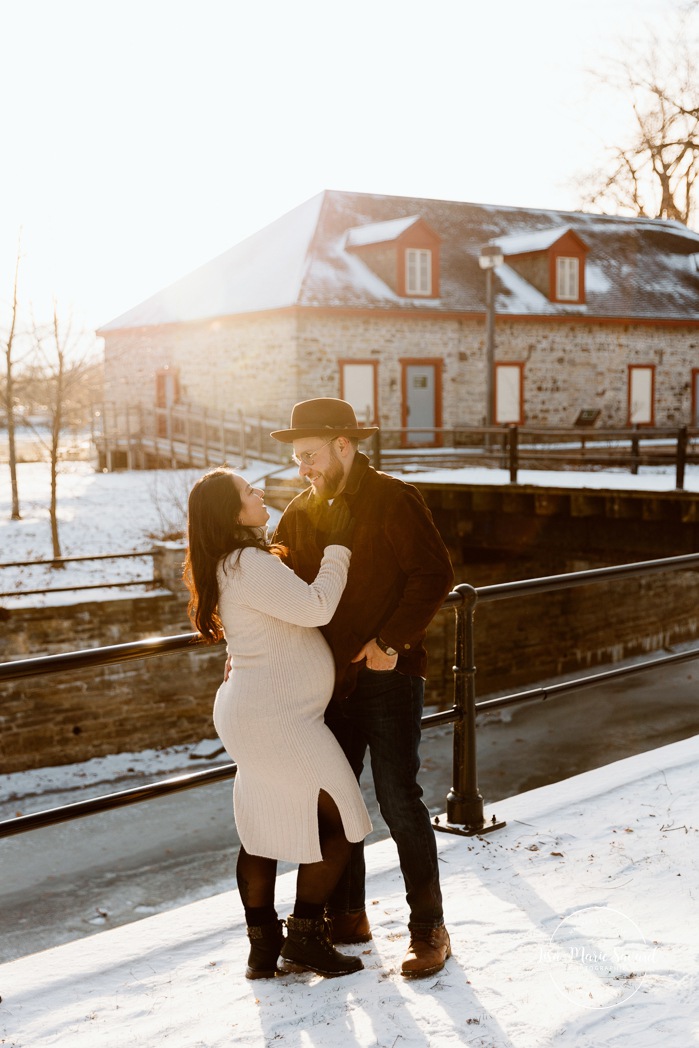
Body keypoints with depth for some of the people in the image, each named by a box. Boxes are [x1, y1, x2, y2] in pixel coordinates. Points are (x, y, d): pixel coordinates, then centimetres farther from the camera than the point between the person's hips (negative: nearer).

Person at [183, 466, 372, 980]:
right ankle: (304, 937, 6)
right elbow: (316, 606, -24)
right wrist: (338, 547, -12)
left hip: (252, 713, 11)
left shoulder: (239, 562, 13)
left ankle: (264, 945, 20)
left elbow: (293, 607, 22)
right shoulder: (249, 564, -20)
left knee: (262, 830, 13)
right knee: (340, 820, -1)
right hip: (278, 717, -11)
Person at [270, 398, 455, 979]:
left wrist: (388, 642, -20)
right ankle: (347, 916, 28)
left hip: (389, 676, -7)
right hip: (332, 680, 7)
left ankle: (429, 930, 8)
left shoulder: (393, 499, -10)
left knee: (398, 800, -5)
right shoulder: (302, 512, 10)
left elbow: (435, 574, -15)